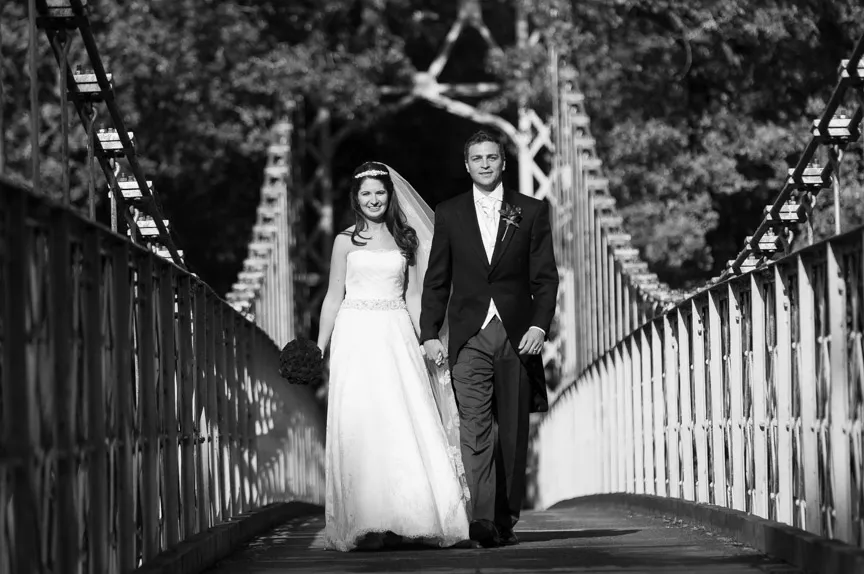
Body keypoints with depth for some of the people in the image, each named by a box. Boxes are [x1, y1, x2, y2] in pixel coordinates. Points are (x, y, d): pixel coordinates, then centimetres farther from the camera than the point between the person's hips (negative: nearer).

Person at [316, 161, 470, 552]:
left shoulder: (407, 238, 10)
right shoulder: (346, 241, 6)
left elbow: (414, 296, 11)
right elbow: (333, 297, 8)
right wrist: (319, 347, 4)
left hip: (398, 339, 1)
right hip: (356, 339, -1)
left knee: (407, 426, -6)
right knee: (359, 427, -6)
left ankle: (412, 517, -3)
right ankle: (366, 523, -4)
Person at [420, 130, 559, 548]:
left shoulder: (531, 212, 7)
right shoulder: (449, 214, 9)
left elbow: (545, 277, 4)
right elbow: (436, 280, 9)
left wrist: (539, 325, -8)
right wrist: (430, 333, 1)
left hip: (518, 336, 1)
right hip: (470, 337, 0)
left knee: (513, 434, 3)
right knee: (476, 430, -13)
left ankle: (506, 520, 11)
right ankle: (482, 518, -22)